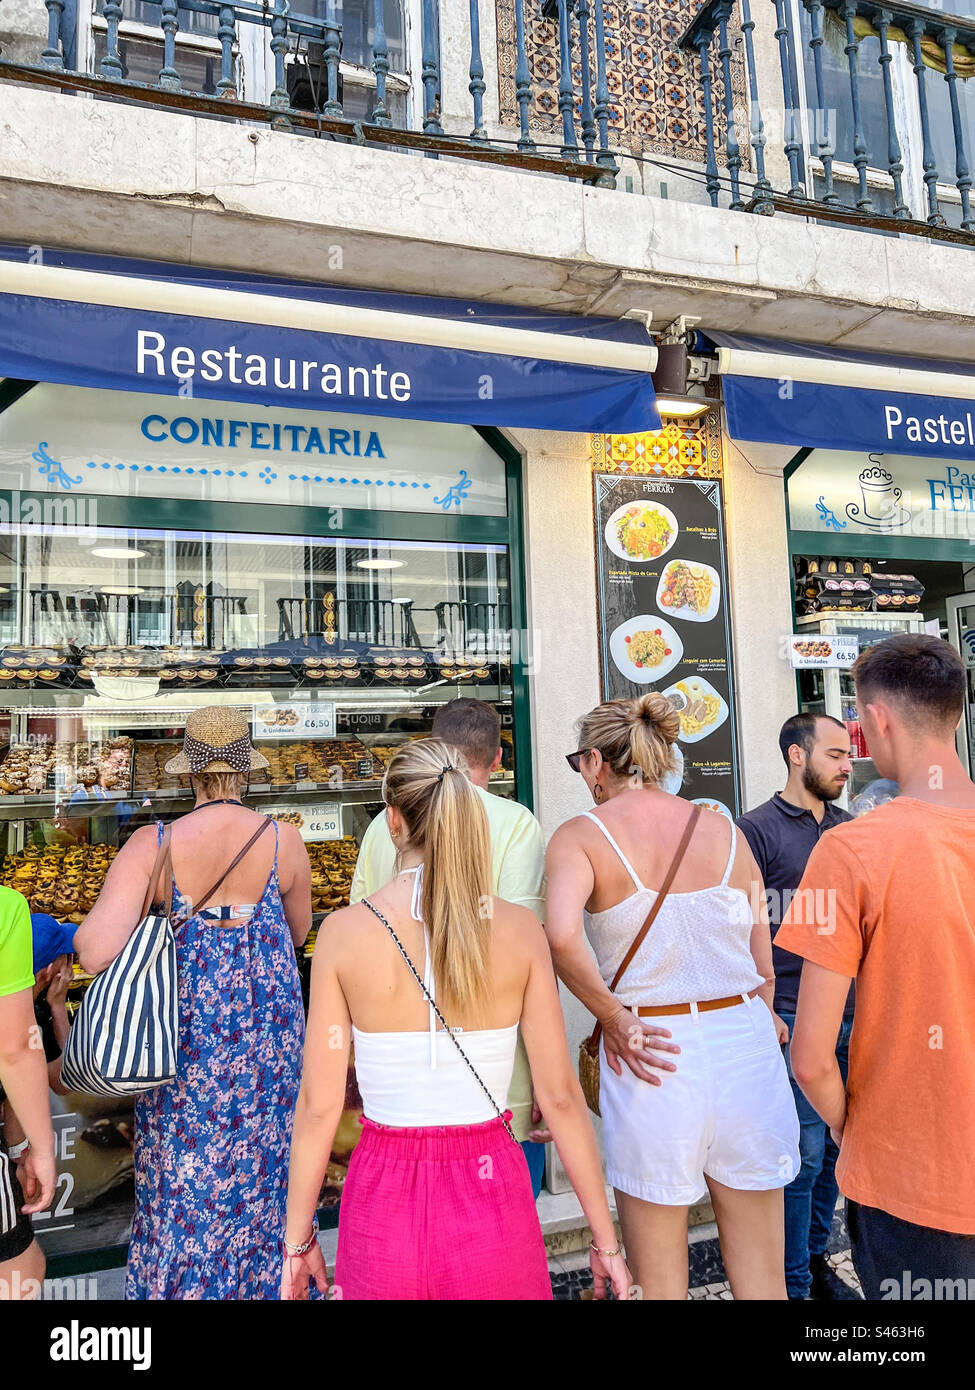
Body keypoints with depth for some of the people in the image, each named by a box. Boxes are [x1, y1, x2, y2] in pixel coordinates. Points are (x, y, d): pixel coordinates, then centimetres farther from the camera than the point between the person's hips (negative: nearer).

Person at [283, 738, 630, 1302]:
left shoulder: (344, 931, -12)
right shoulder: (520, 929, -11)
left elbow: (319, 1106, -8)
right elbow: (561, 1094, -8)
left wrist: (298, 1240, 5)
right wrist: (605, 1239, 4)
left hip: (385, 1203, 0)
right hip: (491, 1189, 1)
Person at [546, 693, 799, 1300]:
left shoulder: (582, 834, -8)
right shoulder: (723, 827, 4)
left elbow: (561, 935, -27)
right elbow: (765, 969, 7)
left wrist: (614, 1017, -12)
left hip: (652, 1057, -3)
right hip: (745, 1042, 4)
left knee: (660, 1281, 17)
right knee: (763, 1279, 20)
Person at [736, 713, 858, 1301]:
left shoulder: (850, 828, 10)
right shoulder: (758, 829, -8)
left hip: (853, 1016, 6)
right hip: (791, 1020, -6)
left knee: (835, 1144, 16)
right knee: (804, 1151, 0)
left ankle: (816, 1256, 35)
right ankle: (794, 1282, 19)